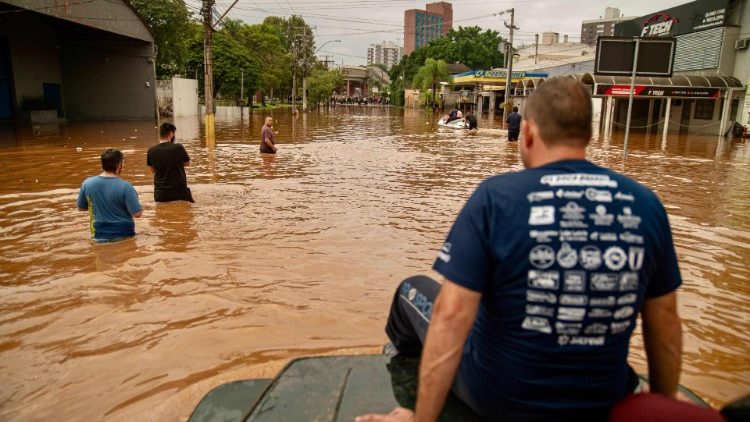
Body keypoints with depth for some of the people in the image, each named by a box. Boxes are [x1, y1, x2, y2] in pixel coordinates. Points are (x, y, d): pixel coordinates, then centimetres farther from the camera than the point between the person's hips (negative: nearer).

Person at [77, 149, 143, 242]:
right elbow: (137, 214, -15)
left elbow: (81, 207, 9)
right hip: (123, 235, -3)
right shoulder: (125, 187, -19)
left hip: (99, 235, 4)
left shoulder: (87, 183, -6)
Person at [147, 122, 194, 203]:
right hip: (180, 191, -3)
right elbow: (187, 163, 5)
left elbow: (152, 170, 11)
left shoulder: (151, 151, -5)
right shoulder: (178, 147, -14)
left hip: (160, 193, 3)